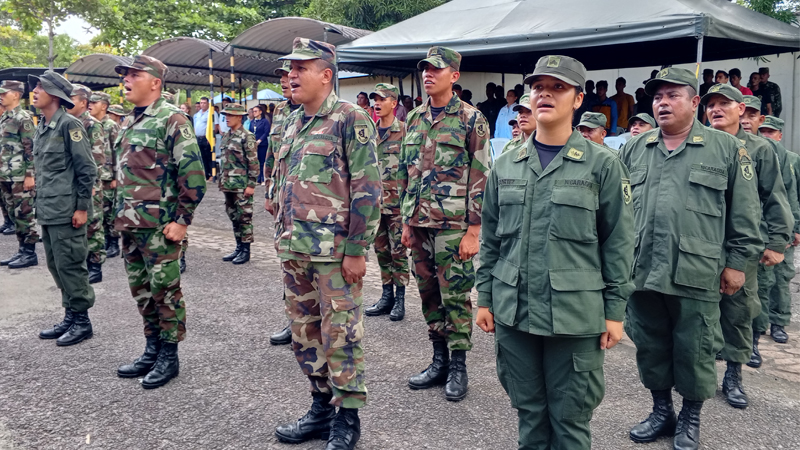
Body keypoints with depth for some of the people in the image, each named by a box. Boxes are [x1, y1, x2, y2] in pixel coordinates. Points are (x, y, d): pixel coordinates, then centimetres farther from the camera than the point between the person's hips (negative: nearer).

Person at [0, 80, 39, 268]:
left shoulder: (23, 119, -10)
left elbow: (30, 149, -15)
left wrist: (29, 175, -18)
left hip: (20, 178, -9)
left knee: (24, 215, -4)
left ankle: (30, 253, 2)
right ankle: (22, 250, 18)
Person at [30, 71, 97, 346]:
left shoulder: (69, 124, -12)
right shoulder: (41, 128, 14)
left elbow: (87, 169, -14)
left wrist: (82, 207, -16)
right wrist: (40, 203, 18)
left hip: (66, 211, -9)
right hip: (47, 211, 9)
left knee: (69, 266, -3)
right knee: (56, 266, 14)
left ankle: (82, 321, 9)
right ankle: (70, 316, 25)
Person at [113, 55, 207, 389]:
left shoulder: (172, 120, -11)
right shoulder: (129, 123, 15)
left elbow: (193, 173, -17)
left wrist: (182, 220, -17)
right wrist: (121, 214, 18)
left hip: (160, 225, -8)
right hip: (129, 224, 9)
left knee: (165, 290, 1)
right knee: (141, 289, 15)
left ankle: (169, 356, 14)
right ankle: (152, 350, 28)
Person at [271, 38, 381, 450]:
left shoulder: (351, 120, -9)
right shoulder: (291, 123, 14)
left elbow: (367, 189, -14)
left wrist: (356, 250, -17)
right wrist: (282, 237, 17)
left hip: (335, 252, -8)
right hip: (294, 251, 8)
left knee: (340, 335, 1)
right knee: (304, 334, 15)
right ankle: (322, 407, 31)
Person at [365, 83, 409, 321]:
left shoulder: (404, 131, -6)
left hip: (397, 201, -6)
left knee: (398, 251, 0)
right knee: (381, 250, 12)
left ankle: (399, 299, 10)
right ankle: (387, 296, 23)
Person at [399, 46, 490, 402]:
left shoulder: (471, 119, -5)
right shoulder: (414, 119, 13)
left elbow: (481, 177, -8)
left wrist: (473, 230, -13)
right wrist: (406, 221, 14)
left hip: (453, 225, -6)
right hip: (419, 223, 6)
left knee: (455, 295, 0)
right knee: (428, 293, 12)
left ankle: (458, 366, 14)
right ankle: (439, 360, 25)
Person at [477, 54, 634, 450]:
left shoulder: (602, 165, -3)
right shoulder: (505, 166, 7)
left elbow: (618, 242, -2)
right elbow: (490, 239, 12)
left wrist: (614, 311, -3)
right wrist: (485, 298, 9)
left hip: (575, 314, -3)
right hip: (512, 313, 3)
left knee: (570, 416, 9)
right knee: (528, 409, 16)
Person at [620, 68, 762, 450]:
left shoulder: (725, 149, 2)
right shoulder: (633, 150, 10)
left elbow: (744, 214, 2)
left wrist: (737, 262, -1)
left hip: (696, 275, -3)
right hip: (642, 271, 4)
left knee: (693, 350, 8)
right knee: (650, 346, 14)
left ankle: (690, 418, 28)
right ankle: (661, 411, 32)